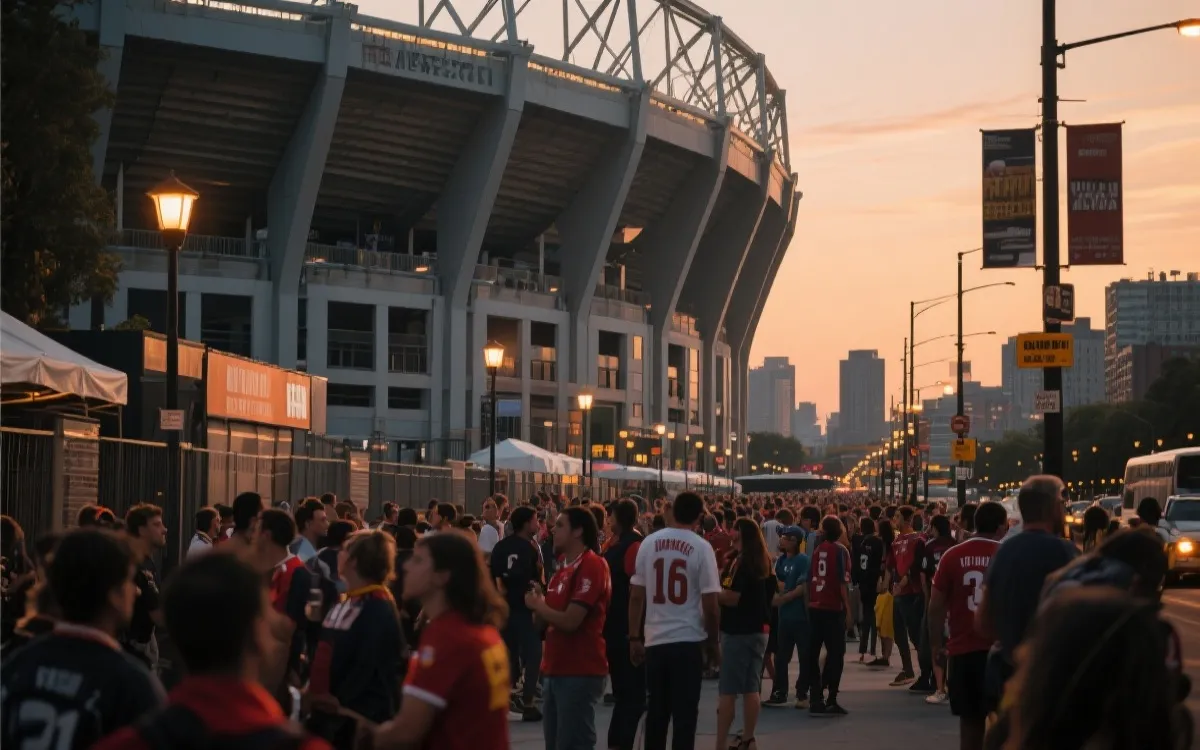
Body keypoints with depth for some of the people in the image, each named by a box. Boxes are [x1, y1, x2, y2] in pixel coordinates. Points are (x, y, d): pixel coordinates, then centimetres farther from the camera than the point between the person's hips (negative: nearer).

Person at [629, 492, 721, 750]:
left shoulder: (649, 543, 3)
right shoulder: (701, 547, -6)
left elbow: (636, 595, 4)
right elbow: (710, 603, -8)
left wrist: (634, 637, 11)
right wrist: (713, 642, 4)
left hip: (655, 641, 3)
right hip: (688, 641, -3)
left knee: (656, 712, 12)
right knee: (685, 713, -1)